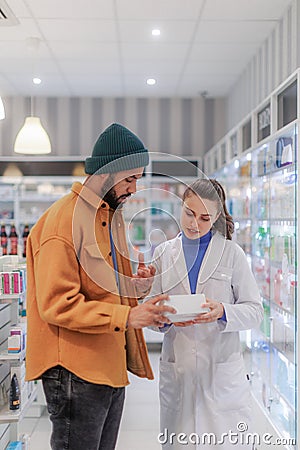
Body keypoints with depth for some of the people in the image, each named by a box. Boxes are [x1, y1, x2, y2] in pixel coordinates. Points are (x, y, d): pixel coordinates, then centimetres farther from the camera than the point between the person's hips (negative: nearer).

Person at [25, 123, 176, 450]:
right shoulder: (63, 220, -16)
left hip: (111, 366, 9)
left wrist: (135, 286, 3)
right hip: (77, 371, -9)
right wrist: (127, 316, -25)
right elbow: (56, 305, -20)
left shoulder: (112, 214, 15)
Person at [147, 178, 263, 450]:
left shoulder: (232, 253, 1)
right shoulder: (163, 253, 8)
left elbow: (254, 310, -1)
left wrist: (223, 312, -20)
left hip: (222, 369, -2)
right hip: (176, 369, 2)